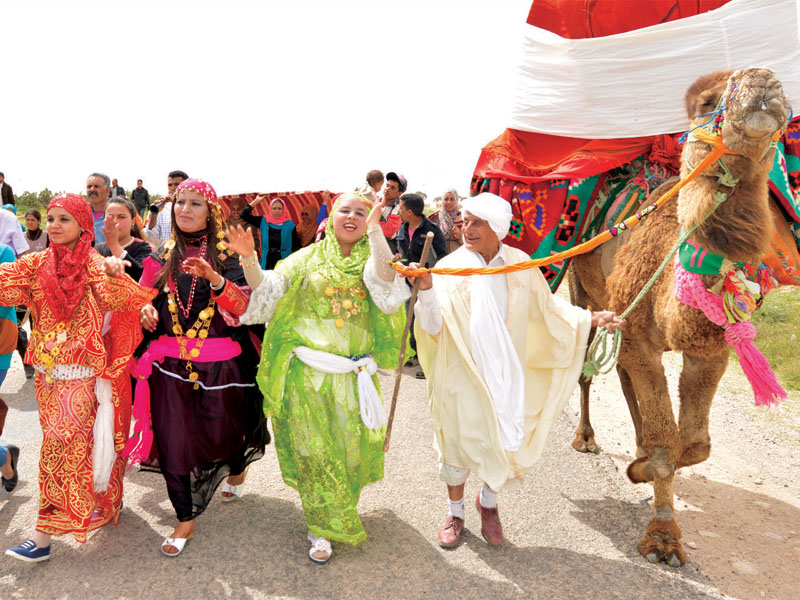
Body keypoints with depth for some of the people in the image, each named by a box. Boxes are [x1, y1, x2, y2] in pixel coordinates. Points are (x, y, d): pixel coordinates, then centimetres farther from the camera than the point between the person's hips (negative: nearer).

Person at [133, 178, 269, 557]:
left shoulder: (226, 255, -4)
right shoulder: (162, 258, 7)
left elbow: (244, 308, -16)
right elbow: (146, 299, 18)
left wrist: (214, 279, -32)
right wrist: (146, 310, -5)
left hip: (221, 365, -2)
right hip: (171, 364, 3)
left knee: (223, 434, 9)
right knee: (174, 441, 1)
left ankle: (238, 465, 47)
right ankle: (185, 519, 19)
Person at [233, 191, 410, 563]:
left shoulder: (370, 260, 6)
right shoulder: (308, 258, 5)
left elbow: (385, 280, -17)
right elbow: (267, 288, -3)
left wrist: (374, 230, -26)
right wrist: (248, 260, -20)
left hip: (352, 375, 1)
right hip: (307, 372, -1)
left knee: (350, 446, 10)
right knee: (314, 449, 5)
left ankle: (340, 512, 38)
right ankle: (323, 528, 22)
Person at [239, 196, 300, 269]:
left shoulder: (290, 225, 0)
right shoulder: (263, 222, 5)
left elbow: (296, 247, 3)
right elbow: (243, 215, 4)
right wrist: (256, 201, 1)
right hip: (267, 263, 2)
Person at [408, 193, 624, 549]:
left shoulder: (520, 265, -3)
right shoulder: (449, 268, -10)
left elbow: (548, 306, 8)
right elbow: (433, 325, -17)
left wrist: (591, 318, -1)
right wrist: (426, 290, -34)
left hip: (506, 374, 2)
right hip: (462, 375, -2)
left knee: (506, 443, 10)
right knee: (458, 444, 11)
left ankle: (488, 503, 40)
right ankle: (455, 513, 36)